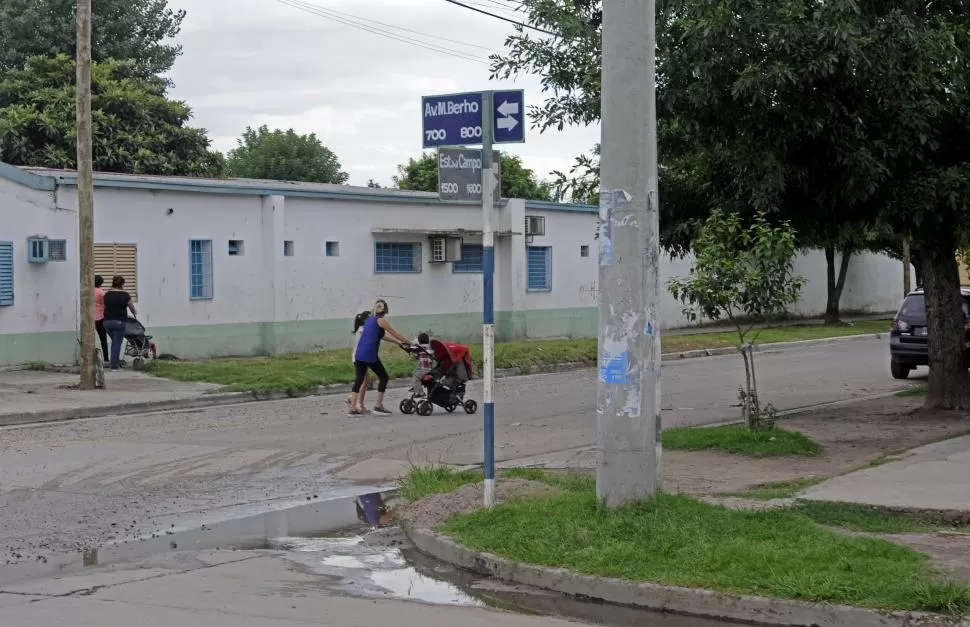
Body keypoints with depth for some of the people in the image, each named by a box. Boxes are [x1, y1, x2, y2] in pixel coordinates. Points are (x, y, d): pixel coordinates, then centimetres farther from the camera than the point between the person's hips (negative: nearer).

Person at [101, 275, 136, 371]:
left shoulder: (107, 294, 7)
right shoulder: (125, 295, -5)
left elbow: (105, 306, 16)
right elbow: (132, 308, 9)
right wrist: (135, 314, 31)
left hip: (107, 321, 5)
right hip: (119, 322, -5)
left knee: (114, 342, 20)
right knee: (117, 343, 1)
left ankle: (117, 363, 21)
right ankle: (114, 366, 0)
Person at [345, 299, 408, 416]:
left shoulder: (369, 320, 21)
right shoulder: (381, 320, -2)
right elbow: (395, 334, 0)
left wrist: (397, 342, 28)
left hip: (359, 354, 7)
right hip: (370, 356, -7)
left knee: (359, 379, 8)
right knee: (383, 377, 7)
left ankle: (353, 408, 0)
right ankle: (378, 406, 4)